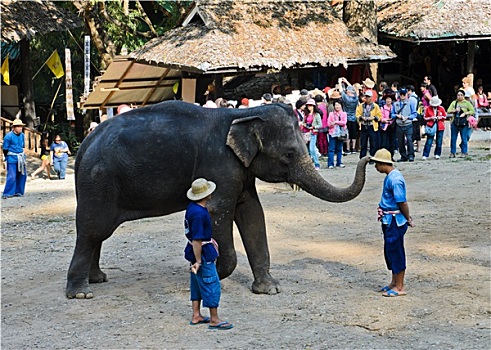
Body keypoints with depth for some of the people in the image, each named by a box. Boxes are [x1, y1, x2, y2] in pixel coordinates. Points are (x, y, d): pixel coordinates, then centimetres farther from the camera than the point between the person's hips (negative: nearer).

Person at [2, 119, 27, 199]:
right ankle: (7, 193, -2)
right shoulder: (8, 136, -13)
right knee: (11, 176, -10)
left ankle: (18, 192, 21)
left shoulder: (22, 135, 5)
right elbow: (5, 149, -6)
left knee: (22, 175, 8)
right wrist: (7, 157, 0)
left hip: (21, 158, 7)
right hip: (12, 159, -7)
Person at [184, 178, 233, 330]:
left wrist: (210, 240, 27)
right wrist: (198, 261, -22)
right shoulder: (199, 213, -28)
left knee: (197, 284, 18)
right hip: (202, 254, -10)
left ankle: (196, 316, 26)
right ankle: (214, 320, 5)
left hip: (195, 252, 10)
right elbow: (196, 240, -26)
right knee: (212, 285, -2)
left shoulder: (192, 207, 4)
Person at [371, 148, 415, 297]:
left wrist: (408, 219, -12)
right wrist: (382, 209, 11)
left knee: (395, 252, -2)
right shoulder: (390, 176, 10)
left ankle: (399, 287, 7)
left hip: (395, 221, -10)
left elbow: (402, 202, -21)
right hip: (389, 220, 10)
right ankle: (394, 282, 30)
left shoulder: (394, 179, -22)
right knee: (390, 251, 18)